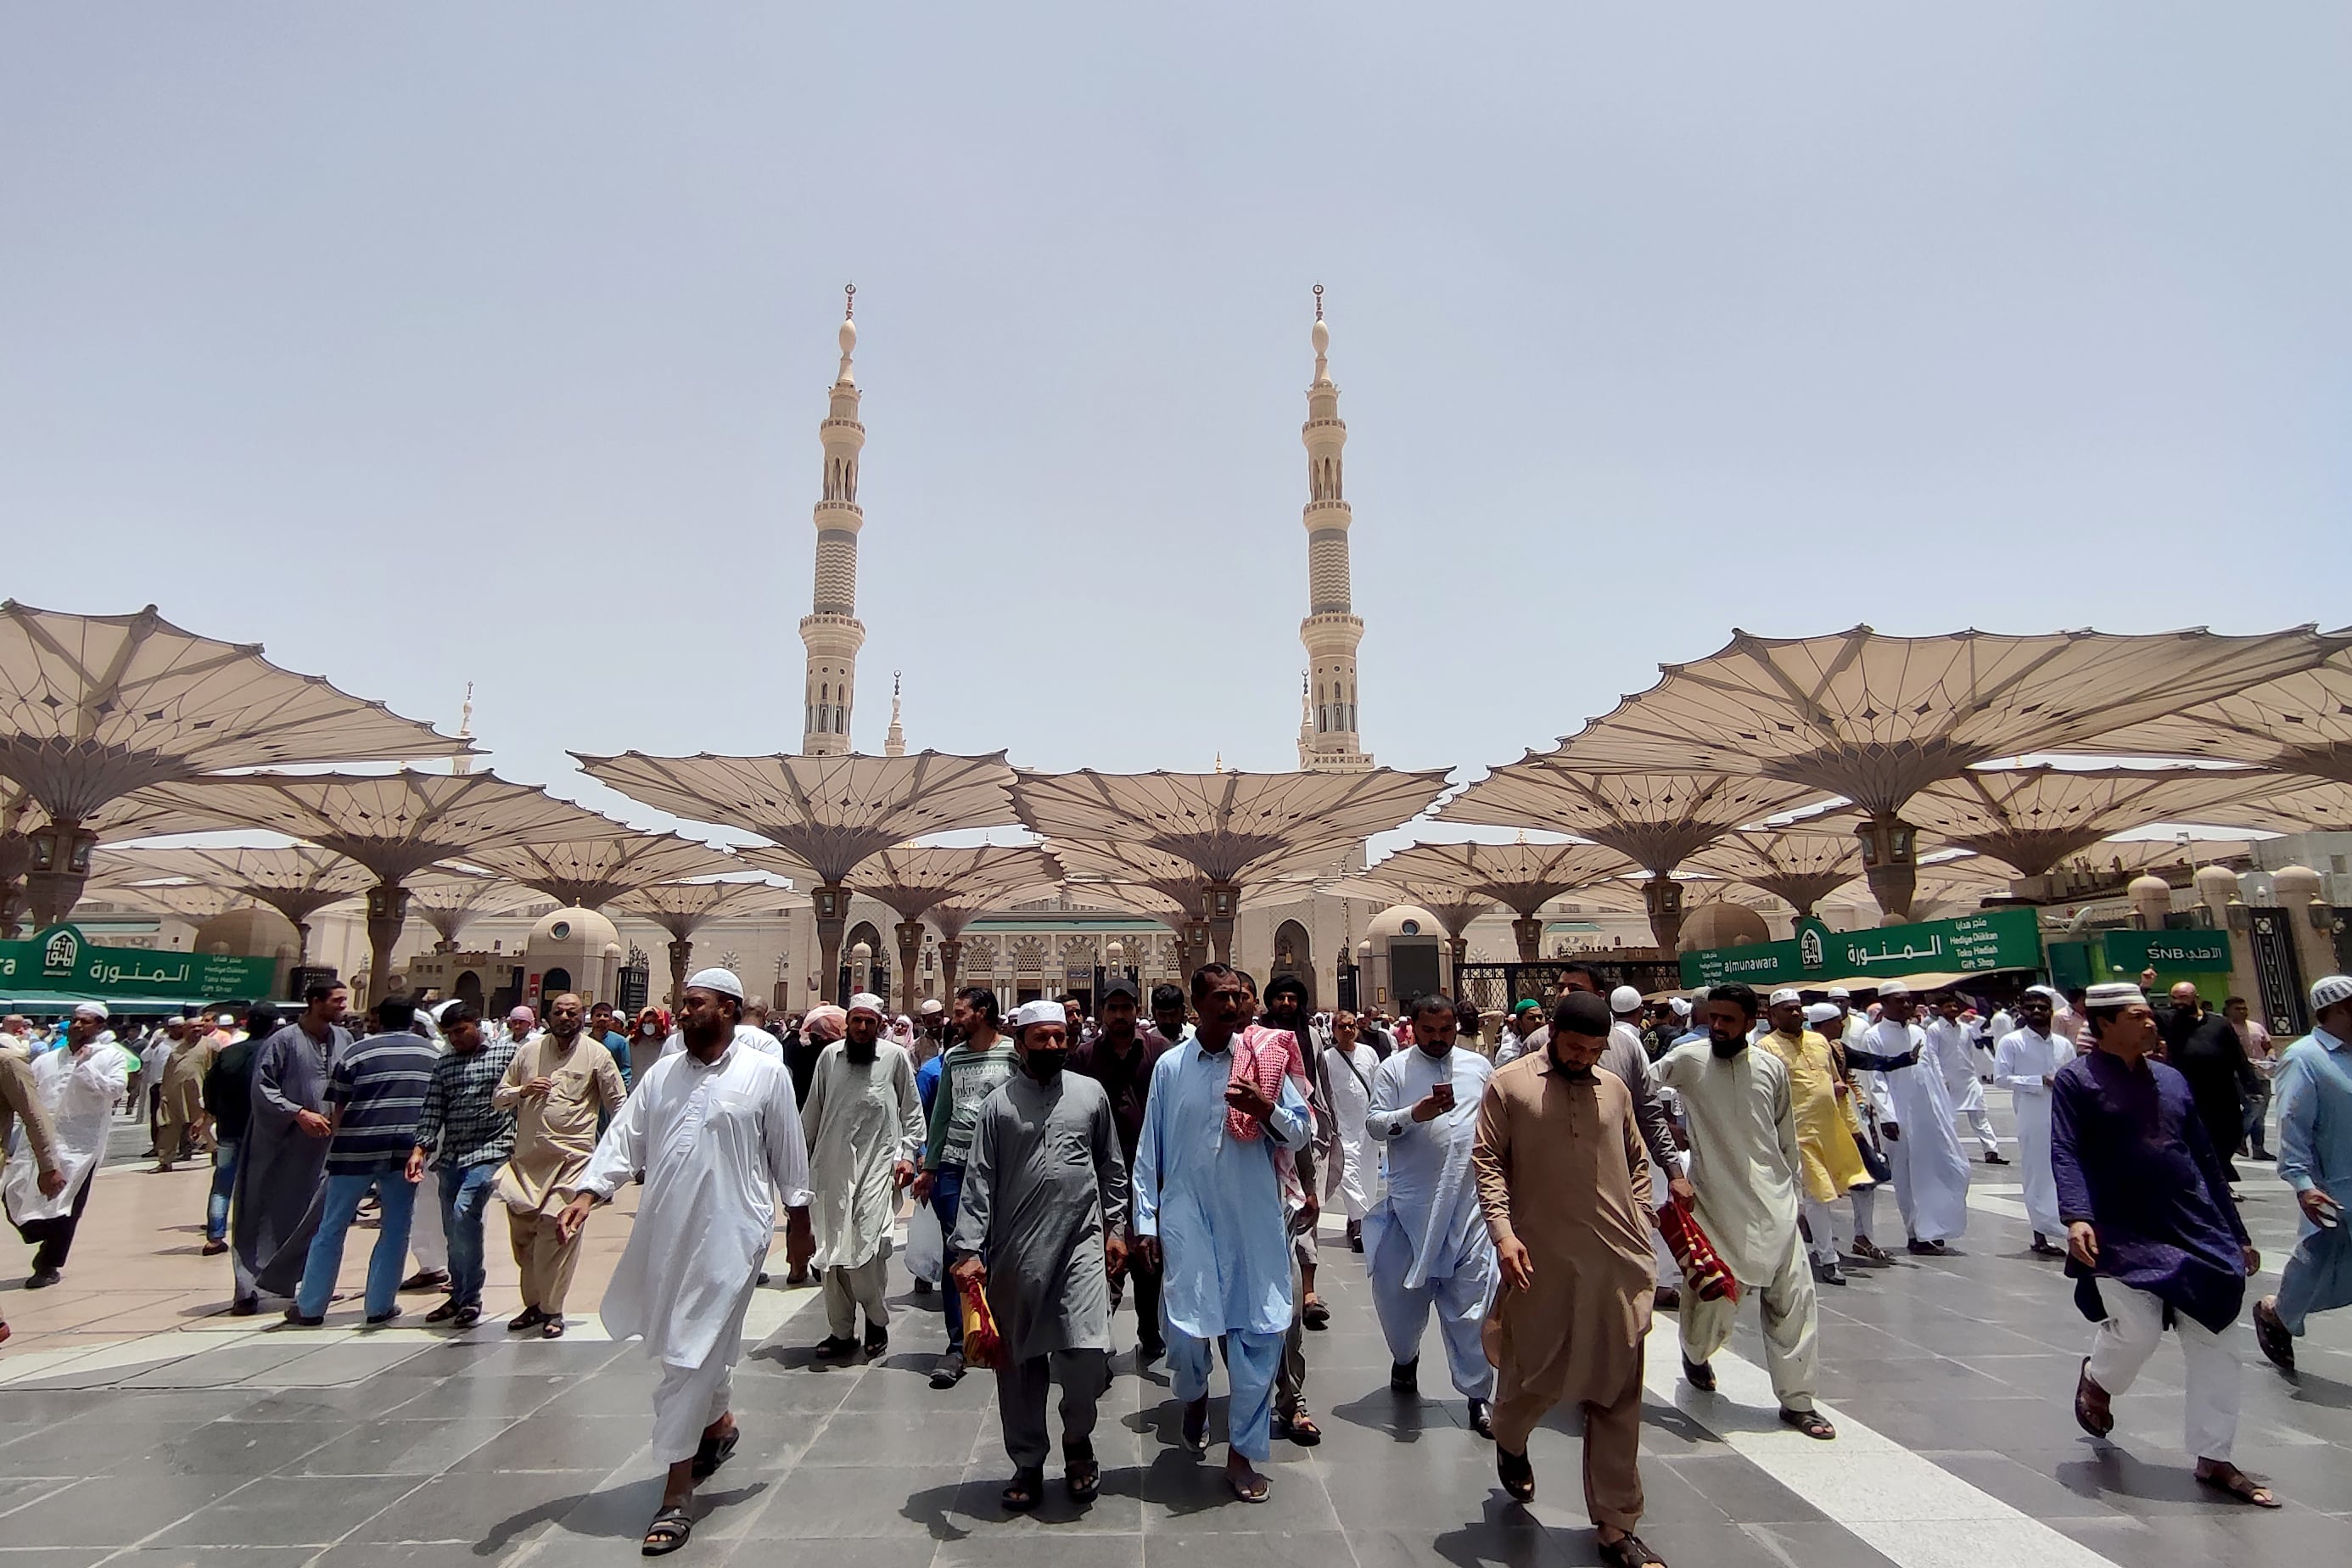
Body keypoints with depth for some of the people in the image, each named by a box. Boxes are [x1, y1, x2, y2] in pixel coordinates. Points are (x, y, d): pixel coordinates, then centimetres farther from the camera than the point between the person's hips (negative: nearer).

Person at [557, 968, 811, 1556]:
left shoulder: (766, 1074, -5)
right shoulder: (662, 1074, 8)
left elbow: (788, 1153, 0)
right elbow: (624, 1137, 4)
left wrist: (800, 1215, 3)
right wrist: (588, 1193, -10)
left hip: (729, 1236, -5)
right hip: (662, 1233, 5)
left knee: (689, 1357, -3)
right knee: (682, 1346, 20)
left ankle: (677, 1493, 10)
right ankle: (719, 1424, 47)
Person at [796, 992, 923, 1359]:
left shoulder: (896, 1057, -1)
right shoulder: (830, 1056, 7)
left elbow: (912, 1111, 5)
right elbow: (812, 1112, 16)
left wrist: (907, 1154, -2)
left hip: (877, 1164, -3)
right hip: (831, 1164, 3)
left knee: (868, 1246, -10)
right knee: (830, 1249, 7)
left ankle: (877, 1321, 13)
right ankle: (841, 1330, 22)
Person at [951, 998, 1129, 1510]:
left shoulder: (1090, 1093, 7)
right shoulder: (999, 1103, 3)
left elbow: (1111, 1167, 14)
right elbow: (979, 1180, -1)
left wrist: (1116, 1227, 9)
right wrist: (970, 1248, -8)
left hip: (1081, 1242, 0)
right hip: (1015, 1251, 0)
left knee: (1088, 1352, -11)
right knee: (1019, 1363, 9)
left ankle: (1078, 1441, 19)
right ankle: (1028, 1464, 30)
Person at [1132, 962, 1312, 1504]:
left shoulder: (1262, 1061, 2)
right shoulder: (1170, 1066, 2)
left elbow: (1302, 1133, 5)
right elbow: (1149, 1149, 5)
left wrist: (1266, 1110, -15)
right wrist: (1145, 1220, 3)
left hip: (1255, 1221, 1)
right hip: (1187, 1220, 0)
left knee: (1260, 1334, 2)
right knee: (1186, 1330, 1)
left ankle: (1242, 1452, 22)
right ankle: (1194, 1397, 38)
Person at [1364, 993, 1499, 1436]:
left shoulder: (1479, 1067, 9)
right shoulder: (1394, 1069, 0)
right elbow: (1374, 1124, -6)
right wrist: (1413, 1114, -23)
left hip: (1469, 1201, 1)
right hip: (1411, 1204, -1)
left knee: (1471, 1300, 2)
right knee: (1402, 1290, 11)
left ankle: (1478, 1395, 13)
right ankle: (1405, 1356, 40)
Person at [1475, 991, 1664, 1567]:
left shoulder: (1614, 1088, 10)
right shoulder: (1508, 1085, -2)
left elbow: (1637, 1161, 20)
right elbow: (1487, 1161, -5)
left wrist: (1638, 1227, 10)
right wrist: (1503, 1231, -15)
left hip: (1616, 1261, 3)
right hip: (1541, 1259, -3)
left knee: (1617, 1394, 7)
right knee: (1535, 1373, 9)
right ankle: (1509, 1442, 43)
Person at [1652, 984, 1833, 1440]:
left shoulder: (1772, 1067, 3)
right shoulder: (1687, 1059, -7)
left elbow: (1786, 1133, 13)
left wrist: (1793, 1183, 16)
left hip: (1773, 1201, 3)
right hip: (1715, 1201, -3)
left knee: (1792, 1297, 3)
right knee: (1714, 1299, 4)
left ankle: (1796, 1400, 18)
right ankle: (1695, 1353, 37)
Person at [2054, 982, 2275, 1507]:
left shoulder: (2171, 1079, 12)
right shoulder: (2076, 1080, -6)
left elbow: (2205, 1159, 18)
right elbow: (2065, 1153, -14)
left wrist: (2236, 1235, 18)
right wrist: (2077, 1217, -28)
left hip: (2195, 1231, 6)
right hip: (2122, 1235, -6)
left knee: (2214, 1347, 5)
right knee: (2137, 1331, -12)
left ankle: (2213, 1459, 19)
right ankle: (2097, 1379, 22)